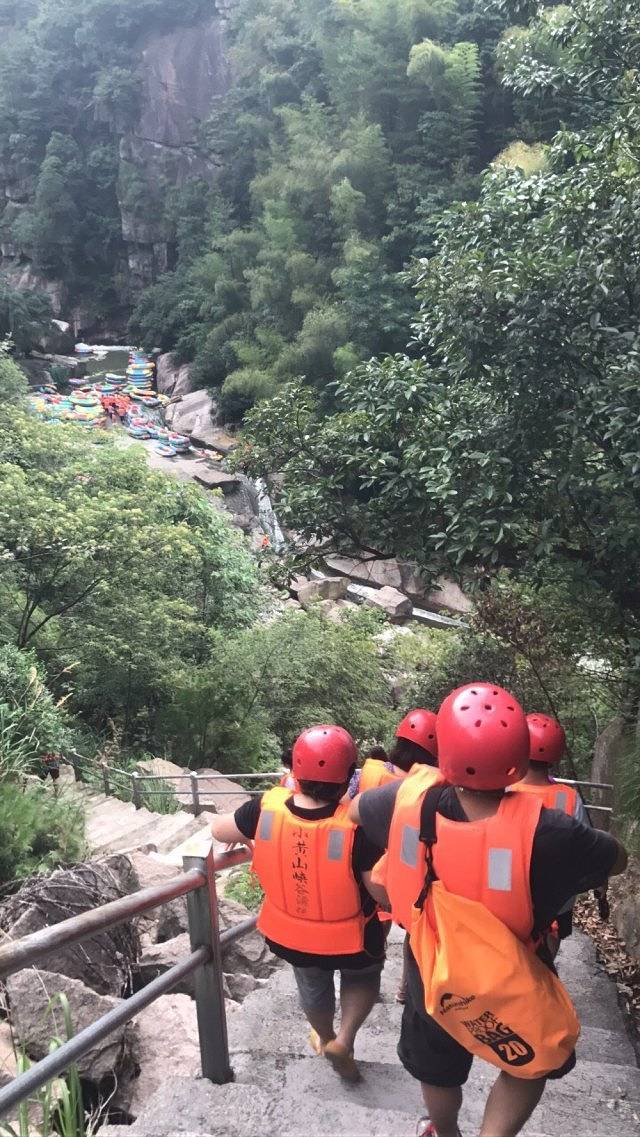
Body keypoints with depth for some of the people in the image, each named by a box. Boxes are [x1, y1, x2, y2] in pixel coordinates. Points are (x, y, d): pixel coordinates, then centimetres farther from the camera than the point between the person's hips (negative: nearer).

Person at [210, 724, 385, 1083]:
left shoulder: (267, 807, -25)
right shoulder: (357, 825, -35)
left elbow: (219, 830, -6)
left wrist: (248, 839, 13)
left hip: (289, 935, 3)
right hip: (349, 938, -3)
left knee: (313, 986, 34)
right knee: (362, 978, 32)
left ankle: (326, 1039, 58)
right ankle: (343, 1040, 16)